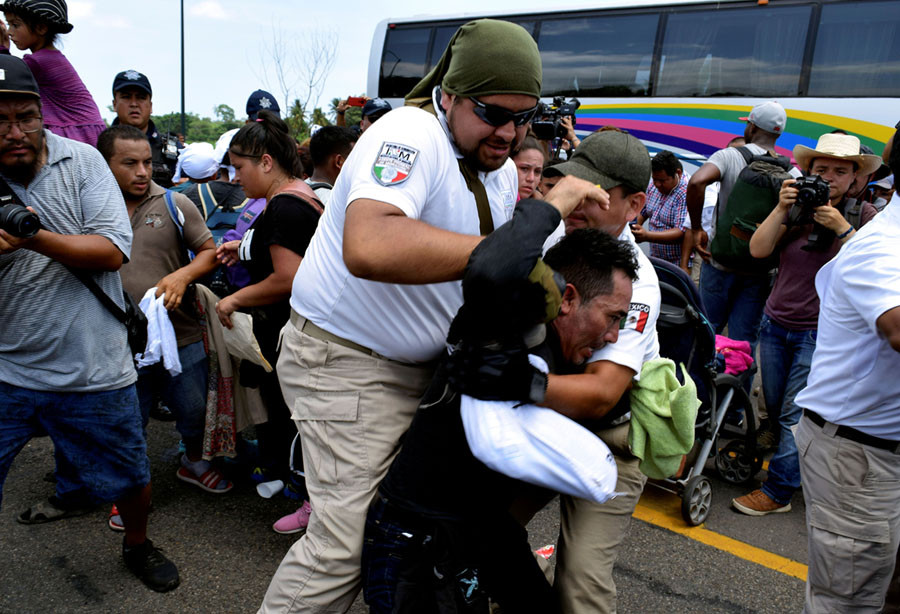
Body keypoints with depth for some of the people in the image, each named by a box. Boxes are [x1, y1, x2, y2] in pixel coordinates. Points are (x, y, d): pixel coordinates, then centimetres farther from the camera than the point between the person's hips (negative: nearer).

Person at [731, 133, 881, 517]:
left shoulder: (864, 216, -2)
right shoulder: (797, 208, 5)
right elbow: (758, 250, -5)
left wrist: (841, 227, -21)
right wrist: (781, 209, -15)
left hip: (820, 335, -4)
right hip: (775, 324, 4)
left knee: (795, 415, -2)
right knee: (775, 411, 13)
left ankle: (778, 492, 9)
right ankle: (802, 467, 34)